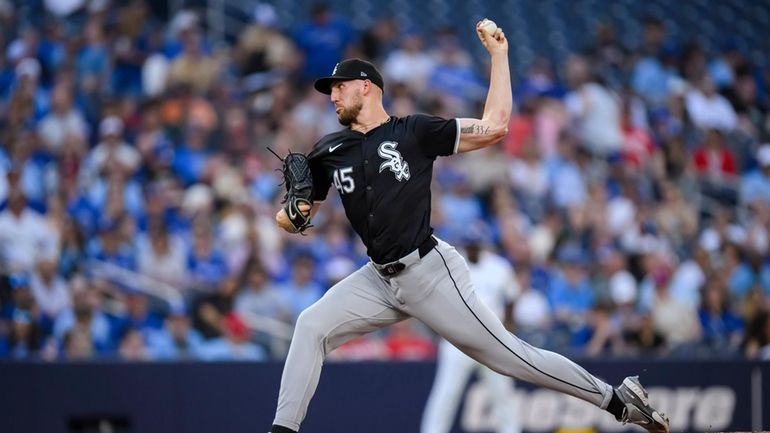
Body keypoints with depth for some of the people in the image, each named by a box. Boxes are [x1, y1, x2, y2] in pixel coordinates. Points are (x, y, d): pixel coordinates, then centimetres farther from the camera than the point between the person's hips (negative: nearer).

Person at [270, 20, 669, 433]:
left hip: (429, 271, -5)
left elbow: (493, 127, -10)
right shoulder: (328, 152, 8)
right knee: (311, 326, -11)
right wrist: (289, 215, -10)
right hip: (379, 278, 5)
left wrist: (498, 57, -10)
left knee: (506, 354, -5)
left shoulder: (414, 132, -5)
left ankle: (617, 400, 4)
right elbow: (294, 219, 14)